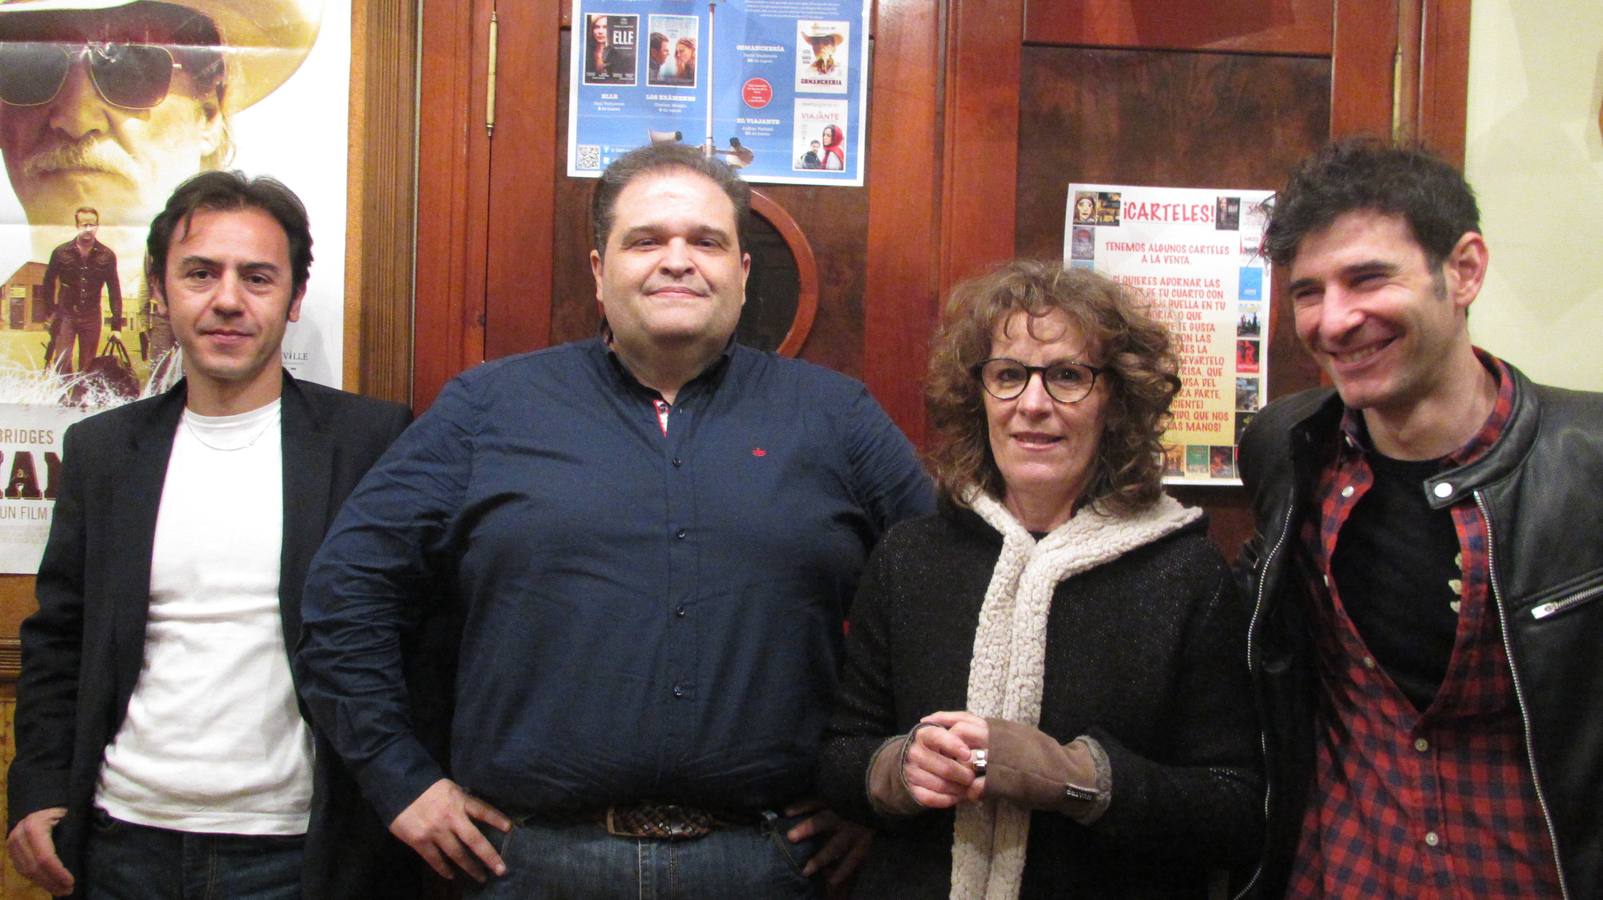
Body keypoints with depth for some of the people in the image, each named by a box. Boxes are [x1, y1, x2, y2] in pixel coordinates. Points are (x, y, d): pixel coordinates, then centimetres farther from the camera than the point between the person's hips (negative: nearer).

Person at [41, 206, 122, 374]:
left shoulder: (106, 256, -2)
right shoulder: (61, 253, -3)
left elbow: (114, 290, 0)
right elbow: (48, 283, 8)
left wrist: (116, 325, -3)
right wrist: (51, 311, 2)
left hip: (92, 316, 1)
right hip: (65, 315, -1)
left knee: (88, 366, 5)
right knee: (61, 364, -7)